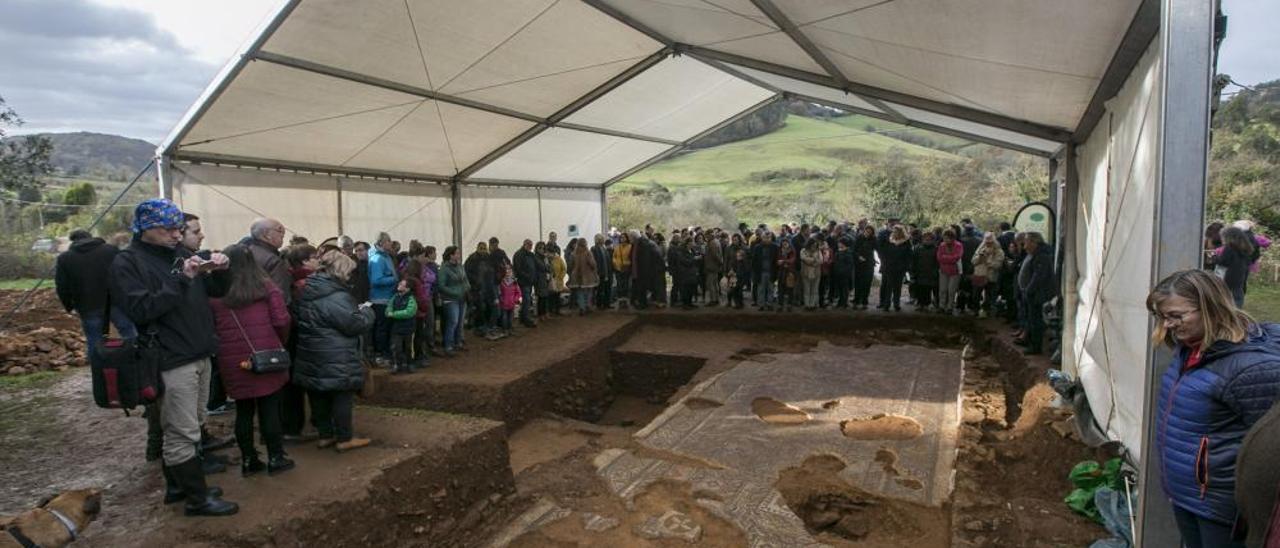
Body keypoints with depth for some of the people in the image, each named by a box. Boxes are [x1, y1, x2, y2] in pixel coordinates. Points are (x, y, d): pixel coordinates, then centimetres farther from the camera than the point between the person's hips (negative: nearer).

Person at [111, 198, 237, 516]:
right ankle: (197, 498, 8)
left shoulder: (180, 253, 12)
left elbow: (216, 291, 17)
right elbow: (140, 310, -20)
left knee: (187, 428, 16)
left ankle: (177, 485, 30)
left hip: (199, 355, 7)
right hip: (171, 360, -7)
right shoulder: (127, 263, -8)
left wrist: (219, 271, -4)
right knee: (182, 433, -1)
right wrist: (181, 279, -24)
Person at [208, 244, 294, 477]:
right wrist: (280, 344, 12)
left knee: (243, 409, 12)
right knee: (269, 408, 5)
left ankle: (248, 460, 19)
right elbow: (281, 320, -6)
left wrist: (224, 349, 15)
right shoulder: (265, 286, -2)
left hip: (232, 359, 2)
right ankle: (275, 458, 12)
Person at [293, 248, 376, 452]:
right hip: (336, 360, -9)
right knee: (342, 396, 2)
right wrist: (367, 310, -2)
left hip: (312, 357, 9)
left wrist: (357, 310, 14)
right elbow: (354, 323, -20)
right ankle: (344, 439, 10)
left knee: (319, 396, 15)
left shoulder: (309, 291, 10)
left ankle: (325, 435, 26)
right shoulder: (336, 296, -21)